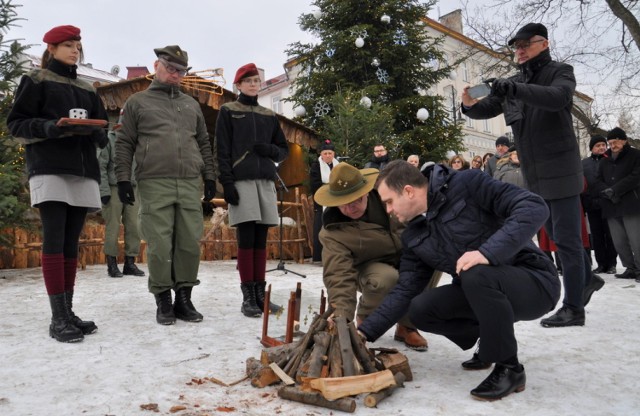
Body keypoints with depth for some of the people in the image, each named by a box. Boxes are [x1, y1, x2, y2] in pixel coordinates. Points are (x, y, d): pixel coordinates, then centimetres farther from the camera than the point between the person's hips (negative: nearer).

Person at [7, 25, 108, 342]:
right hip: (49, 169, -5)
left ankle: (68, 312, 8)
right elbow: (16, 123, 2)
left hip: (82, 170, 5)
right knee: (54, 240, -11)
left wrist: (96, 131, -5)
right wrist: (48, 127, -16)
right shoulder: (36, 81, 8)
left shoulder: (86, 89, 22)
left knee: (71, 243, 4)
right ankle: (58, 318, -10)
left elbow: (103, 134, 18)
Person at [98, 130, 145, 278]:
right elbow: (100, 166, -6)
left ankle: (130, 263, 6)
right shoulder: (109, 139, -1)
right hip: (113, 189, -4)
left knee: (133, 227, -1)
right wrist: (104, 191, -12)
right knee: (112, 227, -2)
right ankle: (112, 264, 7)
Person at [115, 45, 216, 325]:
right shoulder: (138, 102, 12)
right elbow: (124, 144, 7)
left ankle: (184, 299, 11)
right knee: (159, 245, -4)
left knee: (190, 243, 0)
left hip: (190, 184, 3)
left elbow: (204, 144, 21)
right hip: (154, 184, -3)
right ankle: (163, 302, 8)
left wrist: (209, 177, 12)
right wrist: (123, 178, -3)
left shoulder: (191, 105, 22)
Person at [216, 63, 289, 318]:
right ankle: (248, 298, 0)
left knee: (261, 241, 5)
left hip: (265, 181, 4)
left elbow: (284, 150, 20)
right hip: (241, 181, -4)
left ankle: (261, 294, 10)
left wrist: (269, 150, -3)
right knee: (246, 240, -6)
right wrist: (227, 183, -12)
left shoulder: (269, 116, 19)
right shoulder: (228, 112, 7)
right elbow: (222, 151, -1)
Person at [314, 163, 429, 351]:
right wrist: (342, 319, -42)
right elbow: (339, 277, -33)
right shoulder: (333, 232, -27)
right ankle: (365, 318, -2)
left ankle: (407, 325, -7)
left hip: (407, 256, 4)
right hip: (373, 267, -4)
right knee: (385, 280, -39)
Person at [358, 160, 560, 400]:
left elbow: (534, 207, -24)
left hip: (533, 281, -6)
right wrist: (365, 332, -5)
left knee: (476, 275, -35)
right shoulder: (414, 237, 3)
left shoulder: (466, 185, -17)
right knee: (420, 310, -8)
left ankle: (509, 369, -12)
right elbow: (405, 291, 2)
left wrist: (488, 251, -35)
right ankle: (493, 343, 13)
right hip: (485, 290, 7)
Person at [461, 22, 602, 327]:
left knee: (566, 238, -6)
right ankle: (587, 278, 38)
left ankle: (573, 308, 1)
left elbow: (558, 98, -26)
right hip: (534, 175, 7)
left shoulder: (560, 72, -5)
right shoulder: (512, 84, 13)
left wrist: (514, 89, -39)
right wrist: (470, 105, -17)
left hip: (560, 170, -7)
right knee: (555, 234, 18)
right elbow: (486, 110, 7)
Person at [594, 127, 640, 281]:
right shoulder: (604, 160, 19)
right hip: (611, 207, 5)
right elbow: (598, 181, 12)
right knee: (619, 242, 6)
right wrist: (607, 192, -9)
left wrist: (614, 190, -14)